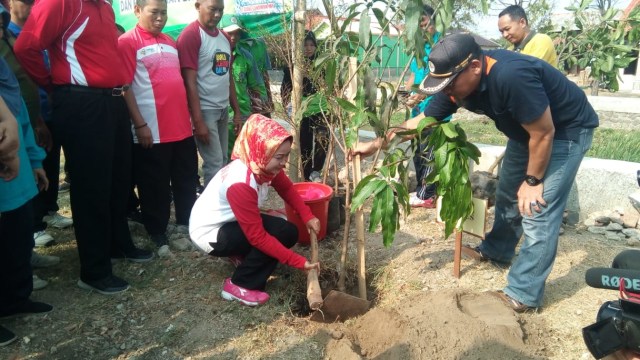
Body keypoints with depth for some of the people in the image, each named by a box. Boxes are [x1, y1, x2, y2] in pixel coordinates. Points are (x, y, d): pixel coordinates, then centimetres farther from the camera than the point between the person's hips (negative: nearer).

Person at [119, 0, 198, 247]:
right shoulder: (127, 42, -6)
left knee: (187, 180, 15)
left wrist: (190, 116, 16)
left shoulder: (170, 42, 16)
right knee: (155, 186, 6)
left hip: (182, 127, 7)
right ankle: (157, 233, 22)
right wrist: (140, 124, -15)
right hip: (152, 131, -7)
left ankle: (187, 223, 32)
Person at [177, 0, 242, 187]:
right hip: (204, 110, -7)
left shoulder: (224, 38, 13)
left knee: (222, 162, 12)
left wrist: (237, 111, 13)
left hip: (223, 110, 7)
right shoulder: (191, 35, -10)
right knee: (214, 163, -5)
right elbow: (189, 81, -15)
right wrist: (198, 120, -18)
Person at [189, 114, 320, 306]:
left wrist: (308, 217, -9)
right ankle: (239, 286, -8)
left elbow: (287, 189, 5)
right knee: (283, 234, -21)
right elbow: (258, 237, -33)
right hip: (210, 233, -8)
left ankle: (242, 255, 17)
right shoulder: (241, 184, -36)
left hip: (230, 221, 8)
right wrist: (299, 261, -31)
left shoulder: (264, 165, -13)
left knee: (288, 231, -3)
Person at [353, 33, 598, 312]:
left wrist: (533, 181, -17)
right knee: (507, 194, 19)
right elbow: (420, 121, -4)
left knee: (537, 210, -10)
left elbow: (543, 133, -29)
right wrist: (376, 144, -6)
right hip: (526, 130, 8)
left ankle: (523, 294, 1)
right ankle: (496, 250, 42)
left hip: (566, 130, -8)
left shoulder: (511, 77, -39)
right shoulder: (457, 82, -14)